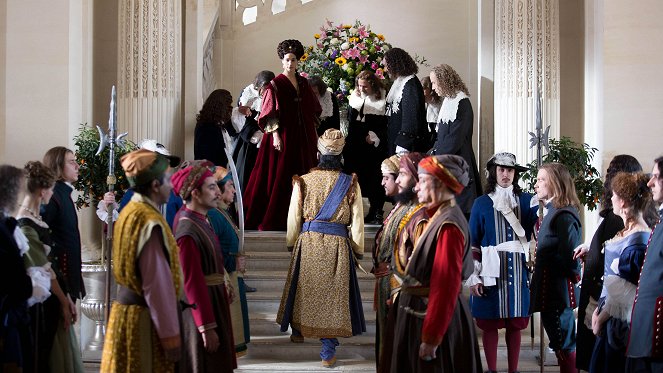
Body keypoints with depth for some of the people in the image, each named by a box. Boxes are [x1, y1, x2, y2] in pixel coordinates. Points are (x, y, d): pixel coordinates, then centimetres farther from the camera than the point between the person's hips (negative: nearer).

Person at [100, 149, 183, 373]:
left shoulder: (129, 212, 8)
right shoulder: (150, 222, -20)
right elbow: (158, 284, -21)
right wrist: (170, 335, -16)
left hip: (126, 310, 9)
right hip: (143, 319, -9)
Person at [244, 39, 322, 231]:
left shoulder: (303, 83, 11)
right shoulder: (275, 85, -4)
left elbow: (313, 110, 17)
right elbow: (270, 114, -9)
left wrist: (314, 134, 14)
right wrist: (275, 135, -18)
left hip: (303, 138, 5)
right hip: (284, 137, -5)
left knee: (302, 176, 5)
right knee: (280, 176, -4)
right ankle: (271, 218, 1)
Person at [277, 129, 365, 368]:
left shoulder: (304, 181, -4)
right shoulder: (350, 184, -5)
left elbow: (294, 217, 2)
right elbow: (357, 222, -2)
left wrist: (292, 244, 16)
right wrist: (357, 251, 9)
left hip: (308, 242, 1)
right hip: (338, 245, -1)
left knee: (304, 288, 20)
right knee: (333, 292, 4)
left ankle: (298, 330, 41)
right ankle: (328, 350, 2)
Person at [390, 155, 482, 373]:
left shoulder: (448, 226, -21)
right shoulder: (439, 217, 10)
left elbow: (445, 288, -24)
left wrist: (431, 338, -23)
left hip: (437, 319, -10)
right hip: (426, 315, 10)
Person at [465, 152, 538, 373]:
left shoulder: (526, 201, 6)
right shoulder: (482, 203, 2)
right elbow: (472, 244, 1)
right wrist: (473, 277, -5)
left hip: (518, 272, 2)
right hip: (491, 272, -1)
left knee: (515, 325, 7)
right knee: (490, 325, 4)